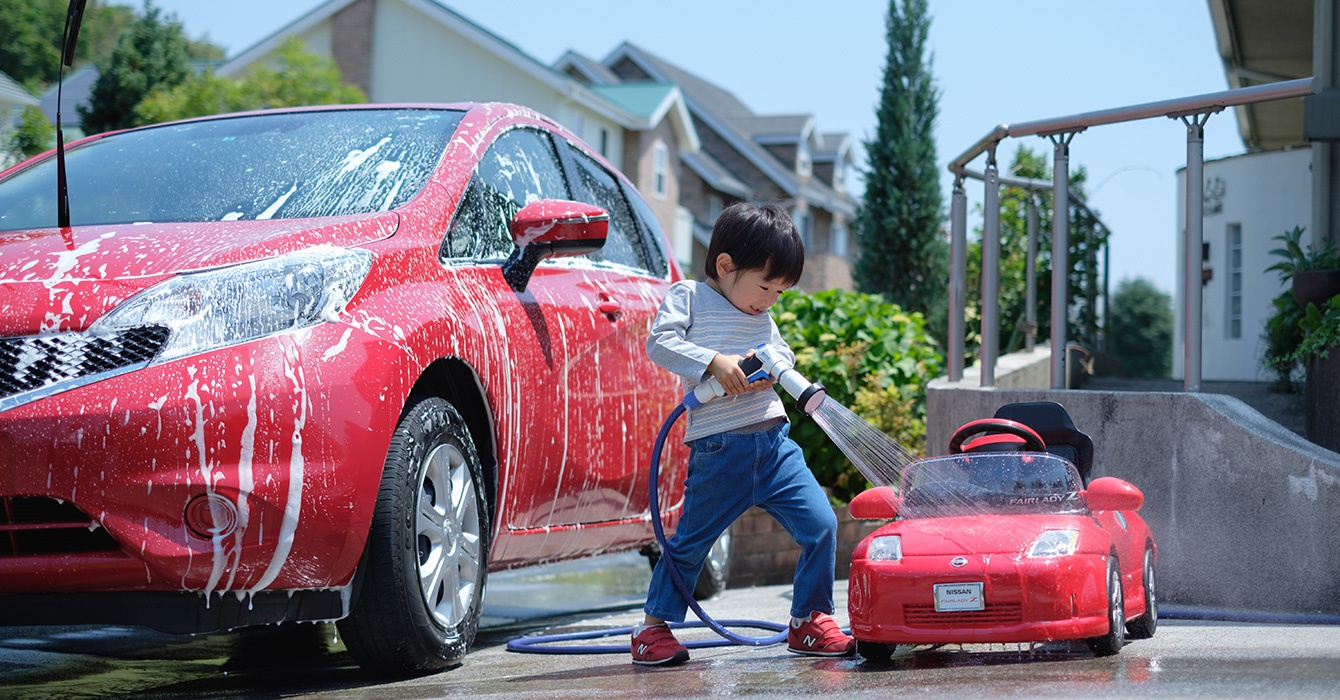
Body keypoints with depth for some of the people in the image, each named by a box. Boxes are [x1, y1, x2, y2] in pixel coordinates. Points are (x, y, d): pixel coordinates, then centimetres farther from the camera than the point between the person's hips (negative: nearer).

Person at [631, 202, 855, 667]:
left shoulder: (760, 316, 18)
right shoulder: (687, 296, 0)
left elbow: (783, 353, 18)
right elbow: (659, 342, -12)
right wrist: (715, 362, -23)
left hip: (775, 442, 5)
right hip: (718, 452, -5)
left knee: (820, 524, -3)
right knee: (690, 541, 2)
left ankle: (809, 621, 10)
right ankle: (654, 627, 18)